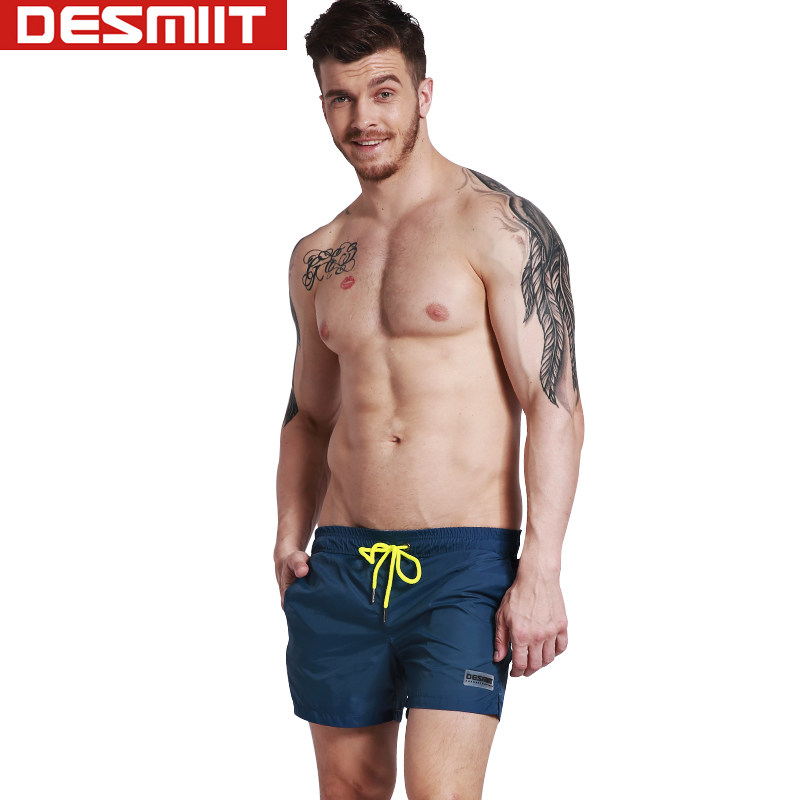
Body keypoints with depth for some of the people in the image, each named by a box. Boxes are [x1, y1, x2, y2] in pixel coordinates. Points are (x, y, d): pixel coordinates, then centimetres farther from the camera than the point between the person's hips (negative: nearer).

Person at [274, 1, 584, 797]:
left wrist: (539, 572, -16)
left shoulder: (499, 226, -6)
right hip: (343, 561, 6)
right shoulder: (316, 257, 13)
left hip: (465, 560, -5)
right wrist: (290, 539, 8)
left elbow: (555, 406, -10)